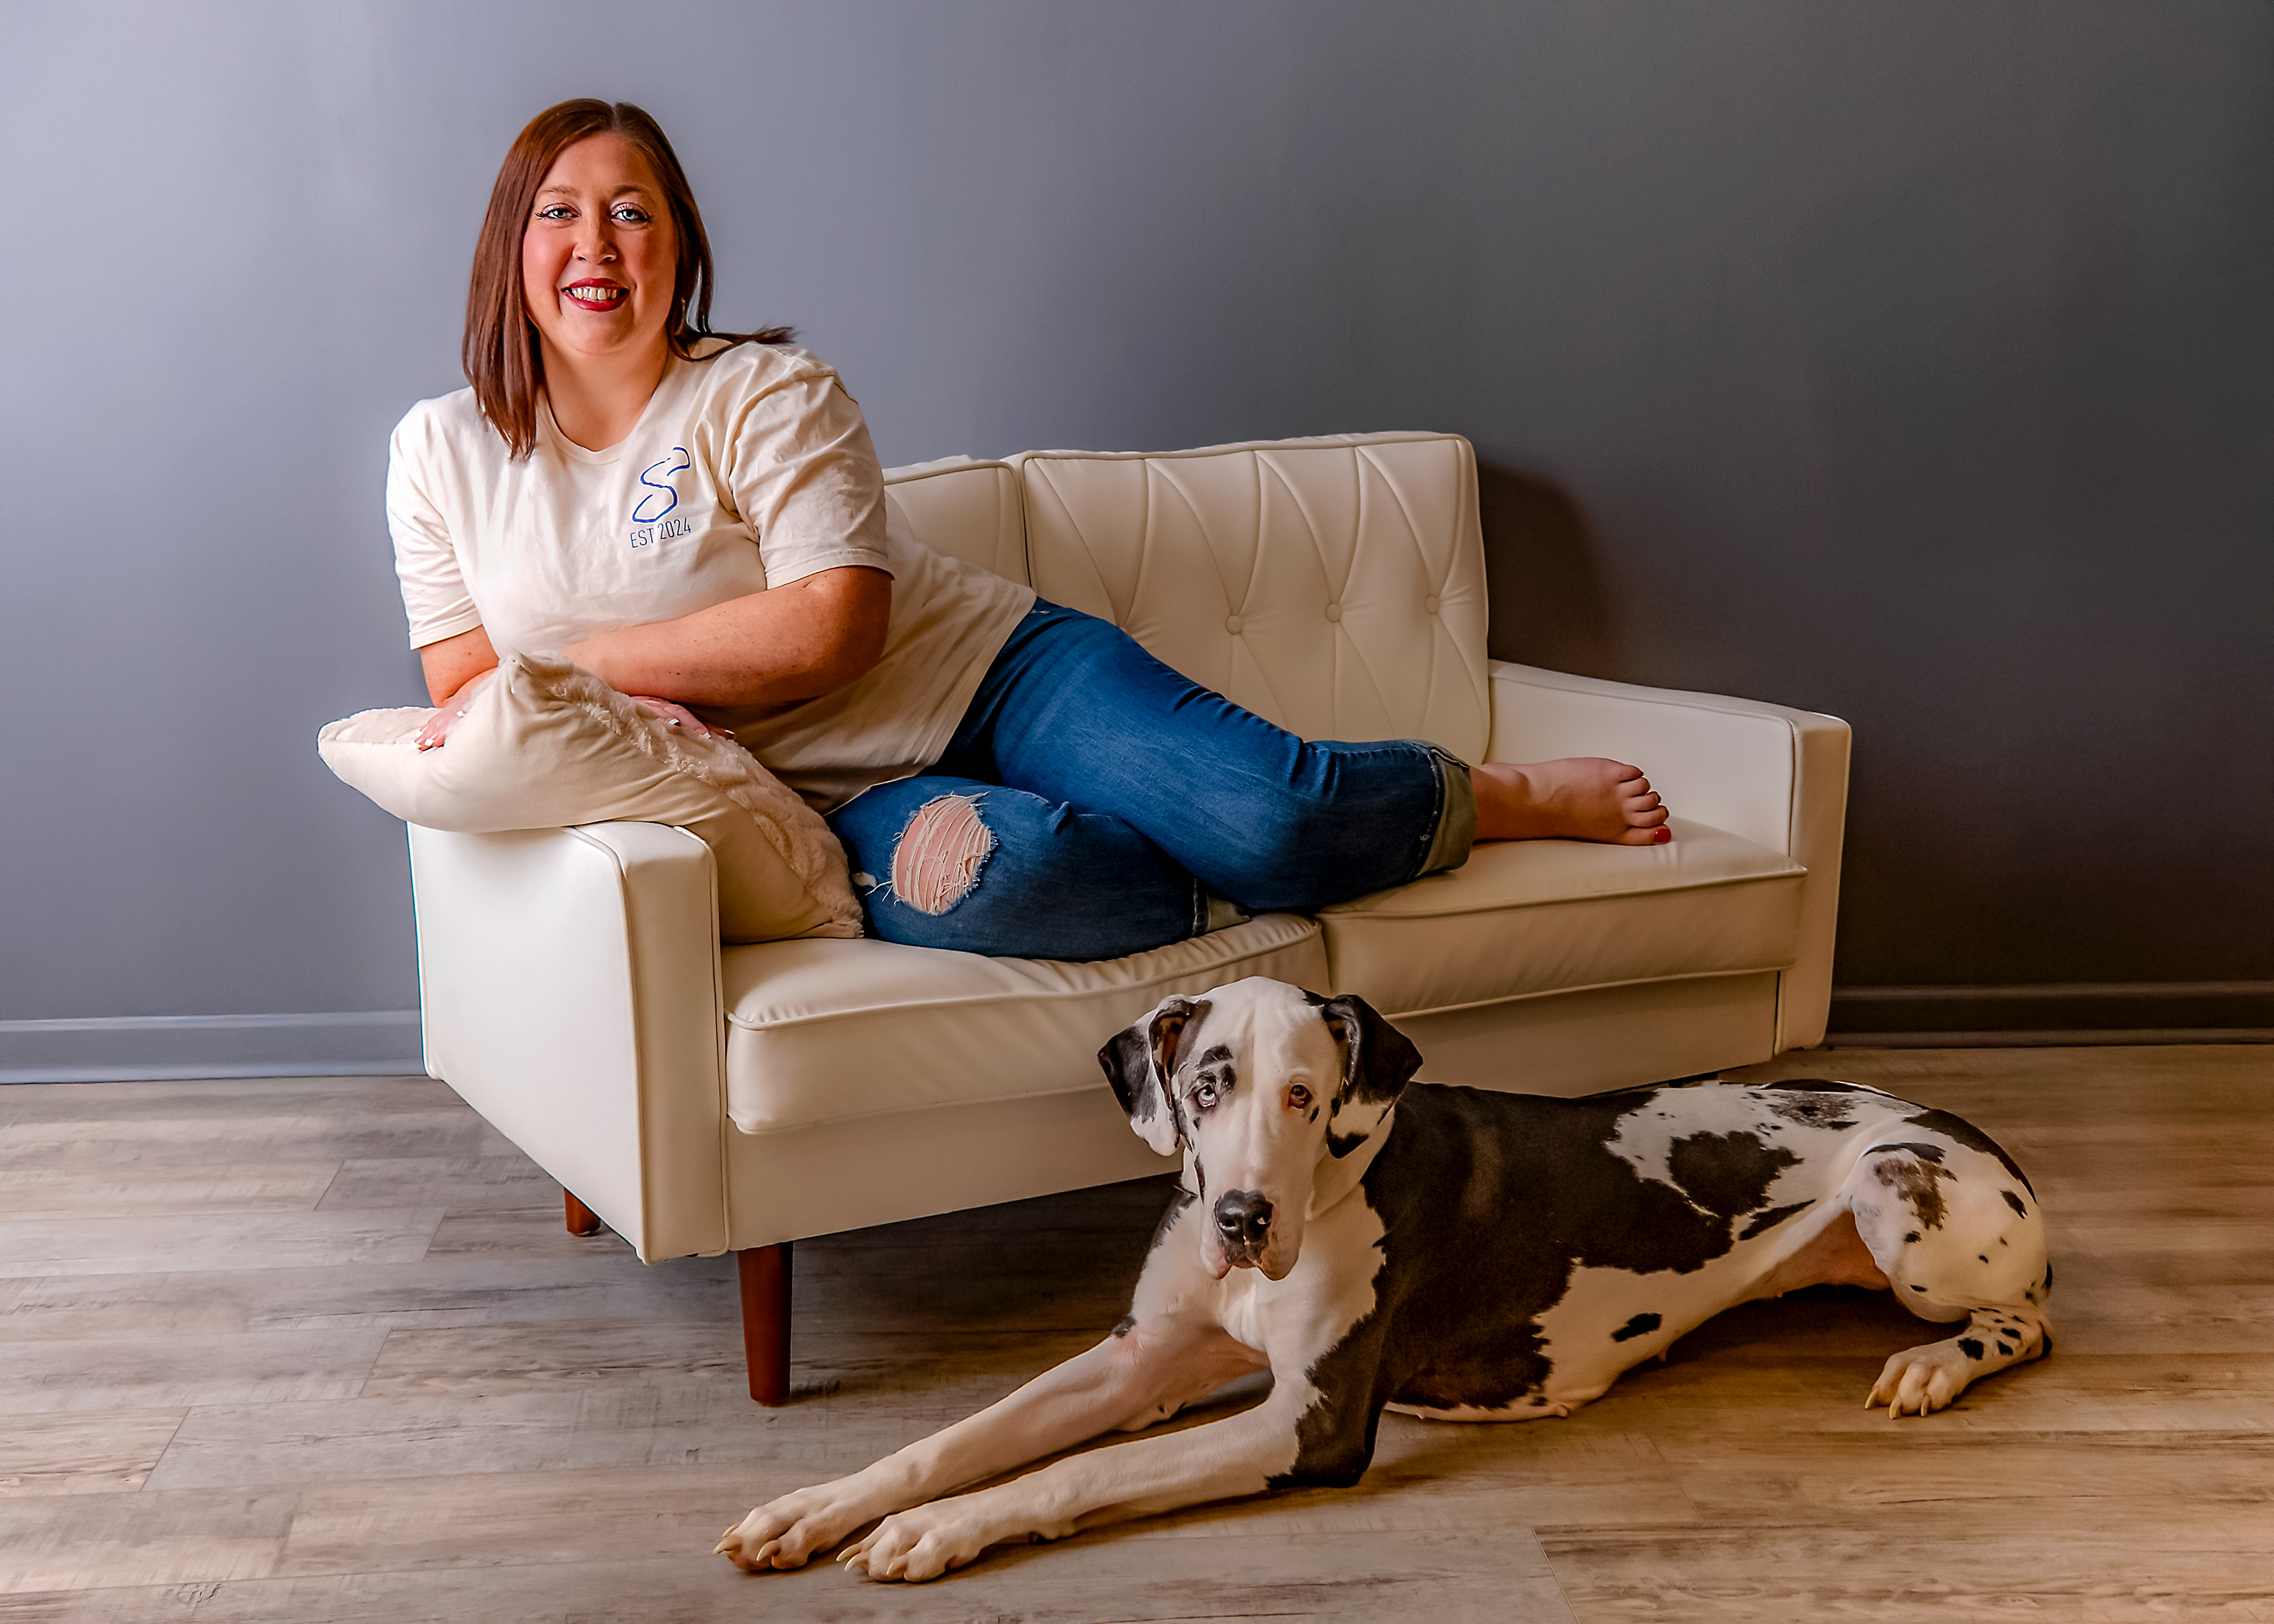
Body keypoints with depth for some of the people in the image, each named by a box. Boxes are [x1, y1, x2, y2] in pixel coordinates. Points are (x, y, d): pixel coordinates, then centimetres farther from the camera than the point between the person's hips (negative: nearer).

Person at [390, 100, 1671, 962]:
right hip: (840, 800, 1)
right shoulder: (440, 454, 7)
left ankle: (1520, 796, 6)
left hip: (988, 673, -1)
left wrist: (577, 663, -16)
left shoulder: (767, 393, -6)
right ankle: (1261, 890, -13)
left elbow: (830, 626, -17)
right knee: (963, 873, -38)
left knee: (1268, 812, -25)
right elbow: (462, 693, 7)